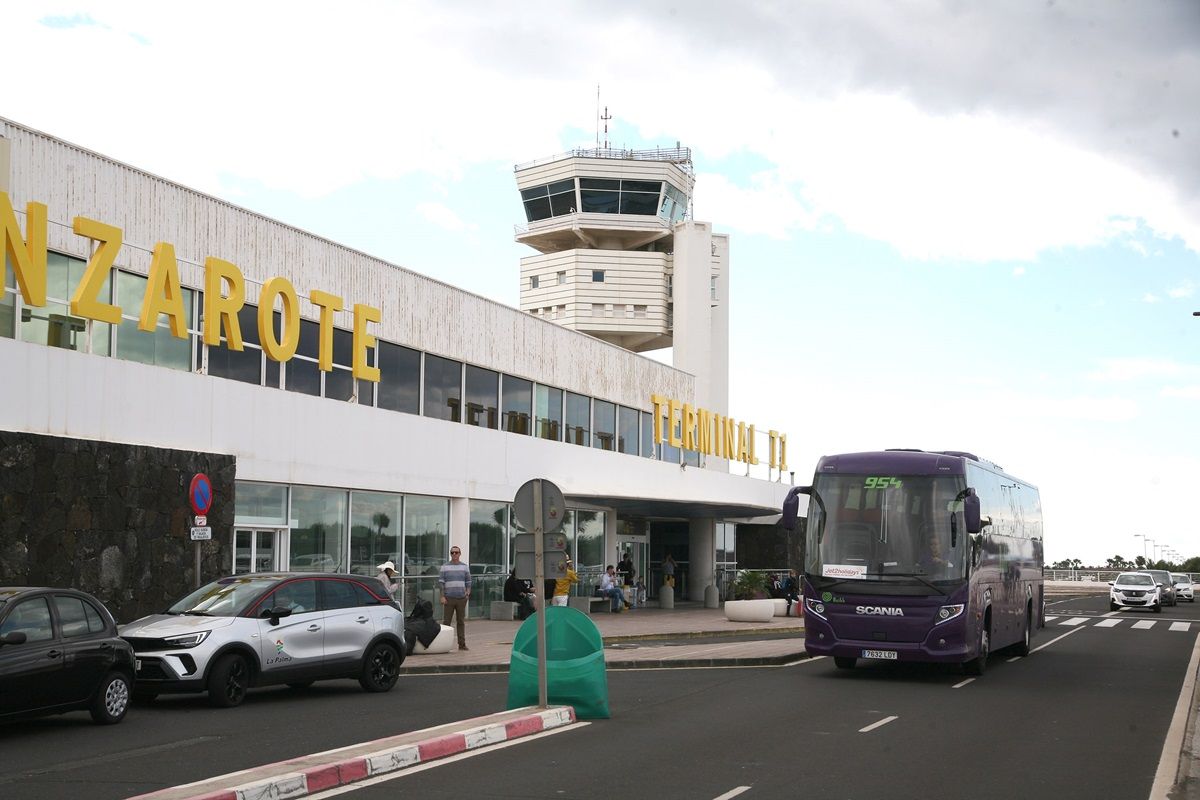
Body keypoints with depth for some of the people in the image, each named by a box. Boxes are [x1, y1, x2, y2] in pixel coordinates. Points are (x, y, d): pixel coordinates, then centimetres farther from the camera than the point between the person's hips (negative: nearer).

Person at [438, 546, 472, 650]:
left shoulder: (464, 567, 11)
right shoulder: (445, 567, 4)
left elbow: (468, 582, 13)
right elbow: (440, 582, 1)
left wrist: (468, 592, -4)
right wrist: (442, 596, -7)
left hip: (461, 598, 2)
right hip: (449, 598, -2)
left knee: (461, 622, 5)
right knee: (446, 621, -3)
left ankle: (462, 644, 9)